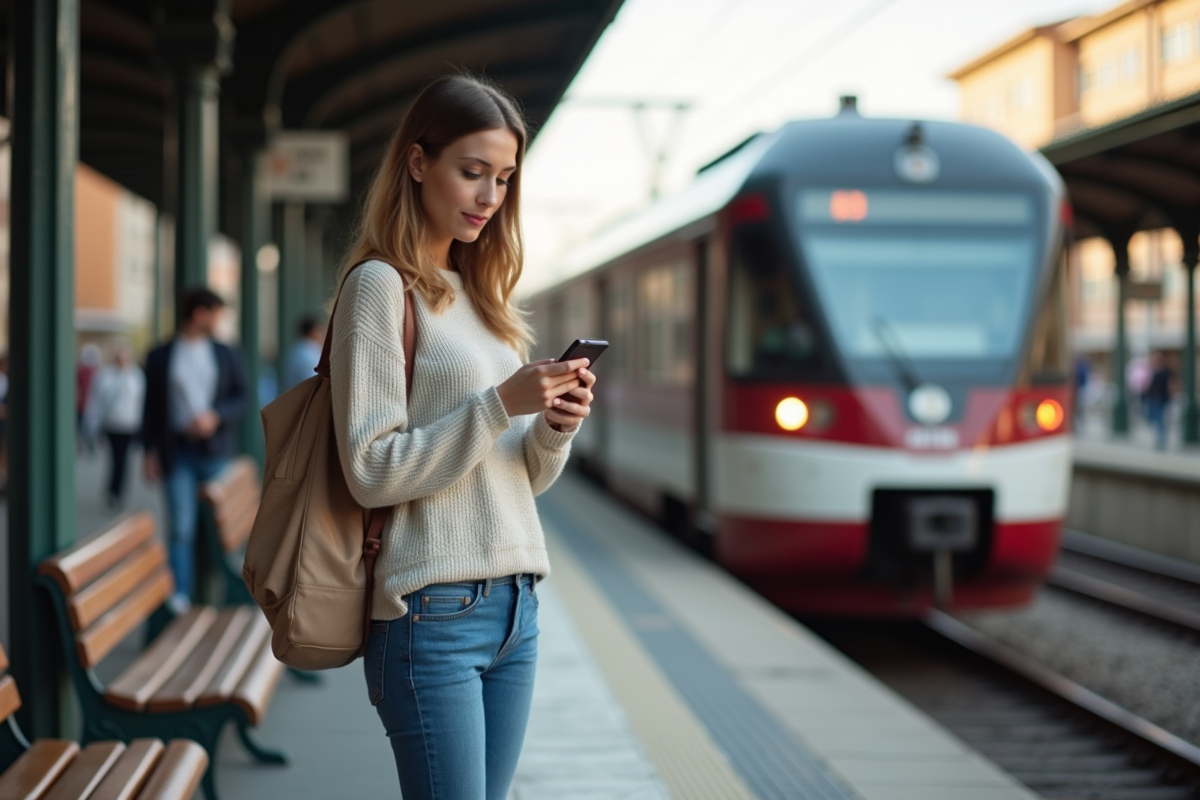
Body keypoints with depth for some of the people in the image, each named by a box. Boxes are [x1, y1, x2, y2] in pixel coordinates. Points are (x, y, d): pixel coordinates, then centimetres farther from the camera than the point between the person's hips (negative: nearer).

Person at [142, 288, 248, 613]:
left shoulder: (226, 355, 11)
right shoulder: (160, 357, 6)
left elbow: (241, 399, 7)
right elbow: (151, 406, 6)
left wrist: (215, 416, -12)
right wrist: (150, 450, -1)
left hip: (216, 450, 2)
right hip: (178, 451, -2)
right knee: (181, 525, -8)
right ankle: (180, 594, -8)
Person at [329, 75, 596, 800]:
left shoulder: (484, 295, 17)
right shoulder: (381, 284, -6)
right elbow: (372, 471, -13)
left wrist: (556, 427, -4)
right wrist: (499, 405, -18)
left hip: (515, 604, 7)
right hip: (433, 609, -7)